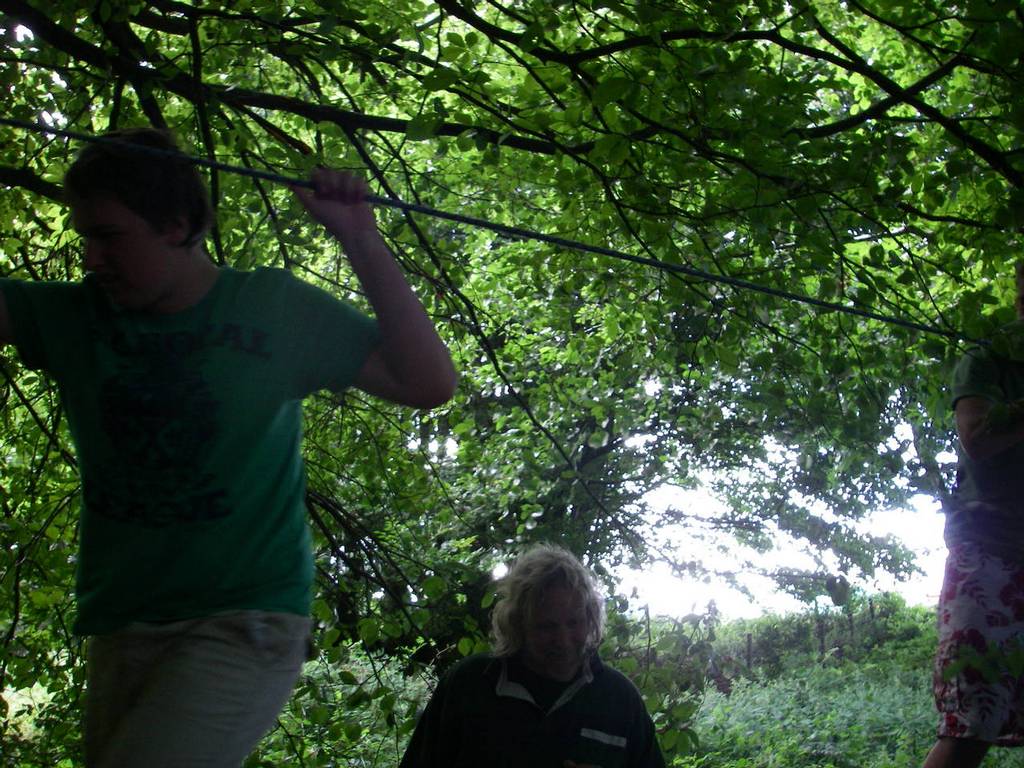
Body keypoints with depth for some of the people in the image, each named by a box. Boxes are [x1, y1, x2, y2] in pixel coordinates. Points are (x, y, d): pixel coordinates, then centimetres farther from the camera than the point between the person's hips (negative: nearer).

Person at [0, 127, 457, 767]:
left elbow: (429, 385, -10)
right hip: (119, 634, 5)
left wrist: (362, 243, -18)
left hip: (243, 624, -5)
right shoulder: (76, 316, 5)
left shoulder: (274, 307, -4)